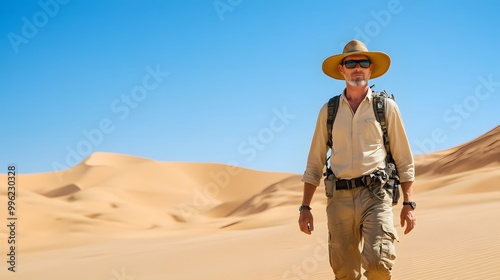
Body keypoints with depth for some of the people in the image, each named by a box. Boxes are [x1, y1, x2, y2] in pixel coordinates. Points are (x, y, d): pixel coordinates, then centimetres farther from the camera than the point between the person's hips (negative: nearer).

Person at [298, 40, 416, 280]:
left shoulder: (386, 107, 6)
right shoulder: (329, 111, 11)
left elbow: (404, 160, 8)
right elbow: (314, 164, 14)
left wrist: (408, 203, 1)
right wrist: (305, 207, 8)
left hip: (375, 195, -2)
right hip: (340, 197, 2)